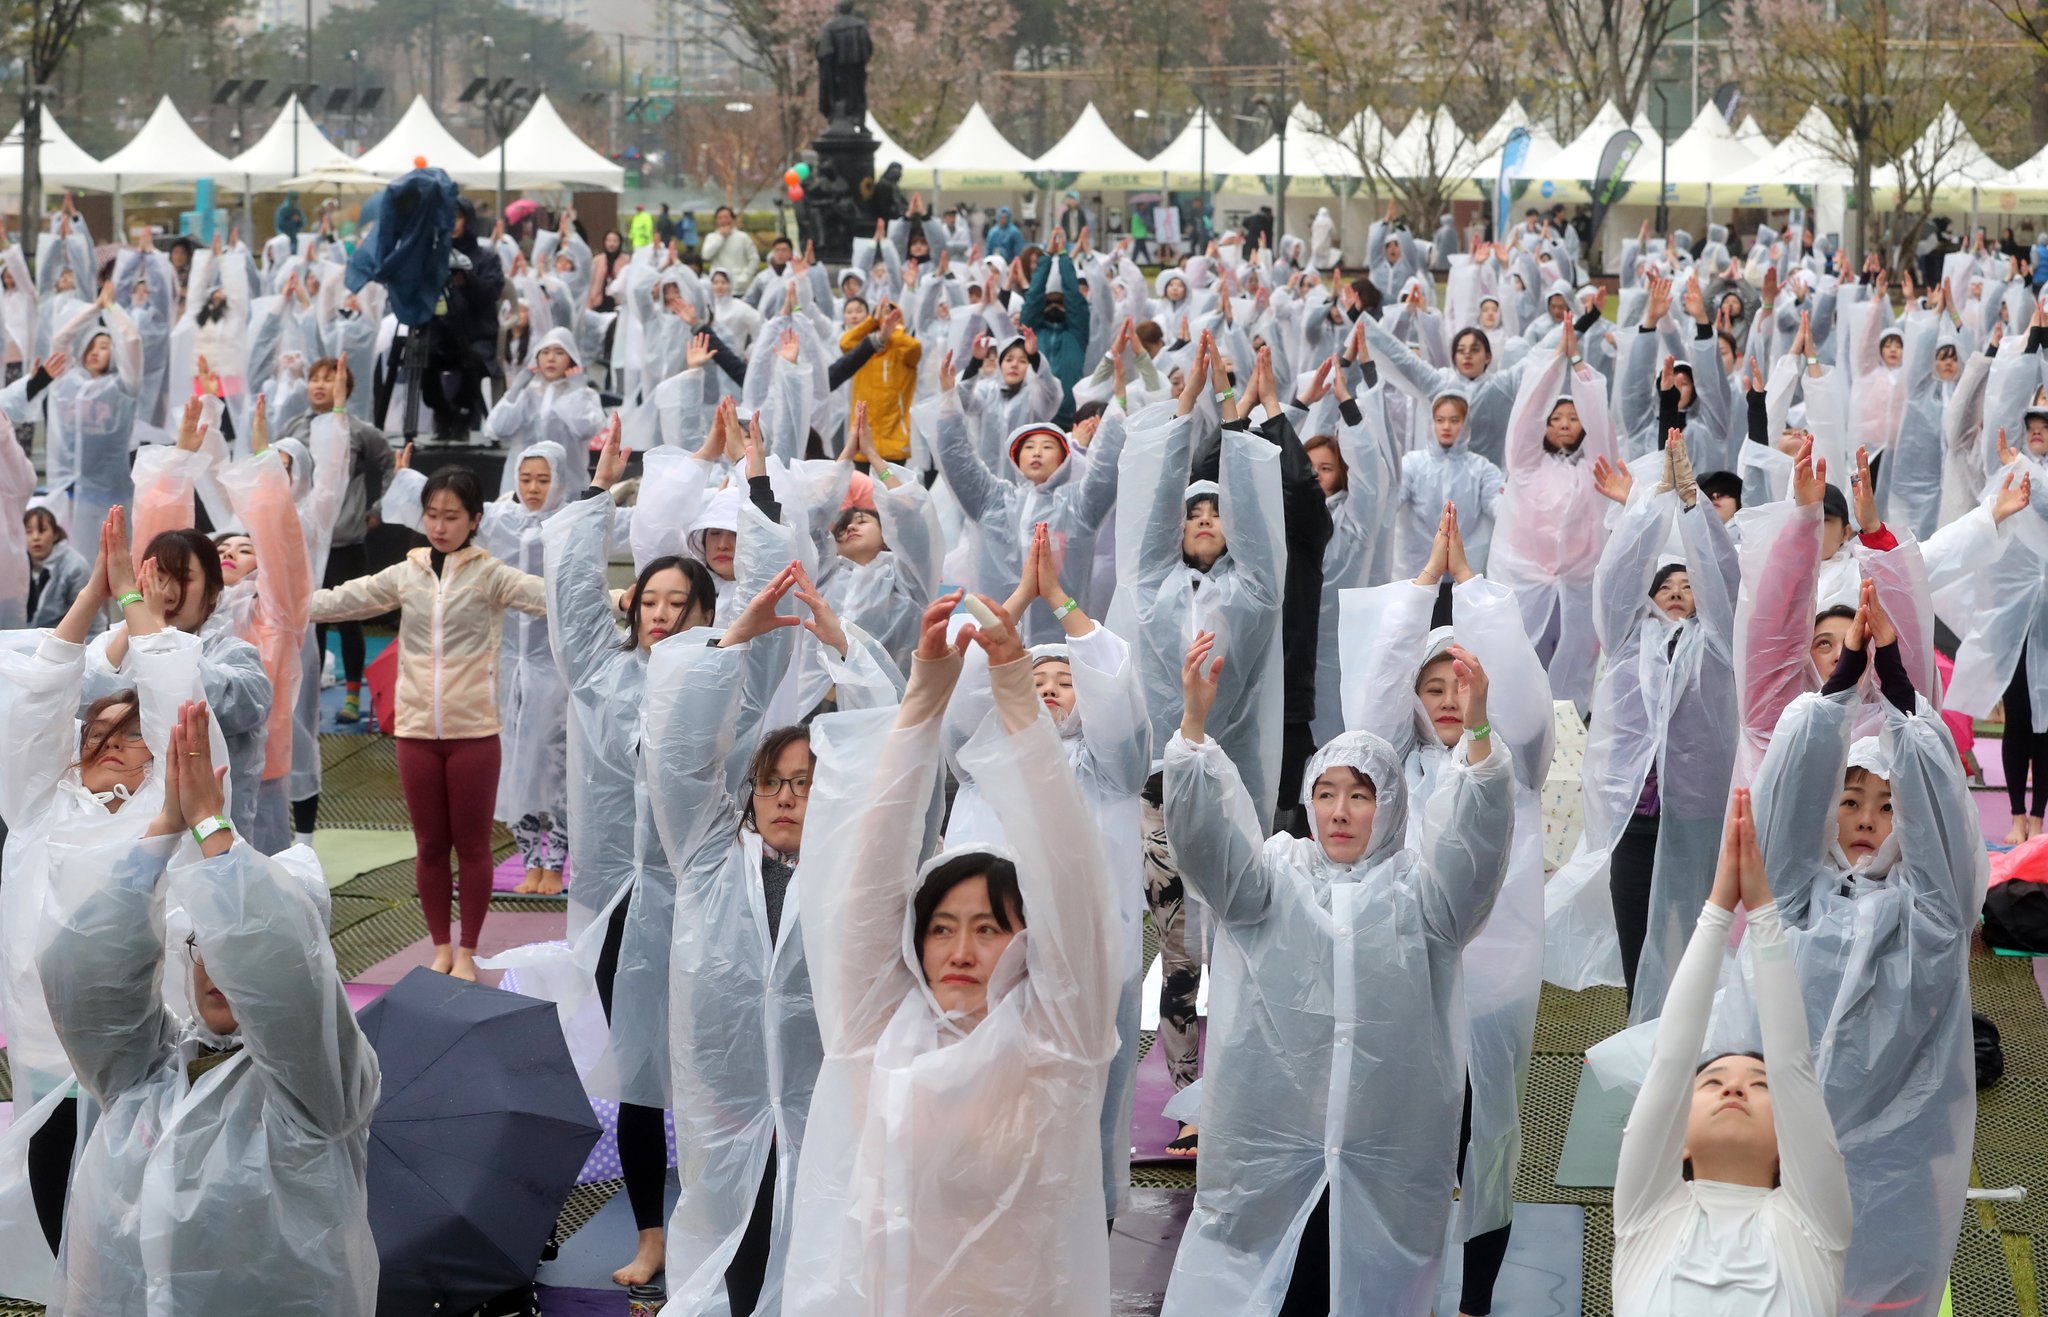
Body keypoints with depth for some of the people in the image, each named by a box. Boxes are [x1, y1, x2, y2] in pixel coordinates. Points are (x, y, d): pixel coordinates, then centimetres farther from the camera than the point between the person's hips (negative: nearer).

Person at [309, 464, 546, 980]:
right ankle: (441, 949, 23)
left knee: (472, 845, 6)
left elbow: (546, 595, -18)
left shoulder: (491, 575, -4)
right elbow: (340, 600, 9)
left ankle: (467, 952, 18)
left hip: (474, 731, -3)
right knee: (430, 846, 11)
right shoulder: (405, 575, 7)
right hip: (416, 730, 3)